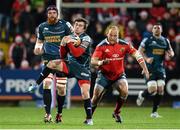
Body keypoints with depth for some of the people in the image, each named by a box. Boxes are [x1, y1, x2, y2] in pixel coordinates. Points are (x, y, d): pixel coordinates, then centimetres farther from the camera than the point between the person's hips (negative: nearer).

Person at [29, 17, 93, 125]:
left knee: (85, 92, -14)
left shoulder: (86, 39, -8)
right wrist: (63, 45, -7)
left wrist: (69, 43, -23)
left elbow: (77, 53, -21)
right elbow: (63, 56, 10)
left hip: (83, 69, -4)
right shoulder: (70, 37, 8)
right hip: (71, 65, 5)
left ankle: (89, 119, -6)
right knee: (52, 63, -17)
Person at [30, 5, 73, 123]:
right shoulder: (42, 27, 7)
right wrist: (37, 48, -3)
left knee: (61, 88, 2)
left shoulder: (65, 25, -2)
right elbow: (39, 41, 18)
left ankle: (59, 113, 23)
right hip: (48, 59, 1)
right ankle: (48, 114, -13)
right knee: (46, 84, -17)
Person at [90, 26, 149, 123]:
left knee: (124, 91, -23)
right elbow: (93, 61, -20)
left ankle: (116, 113, 0)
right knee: (96, 96, -9)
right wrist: (101, 62, -42)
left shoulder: (124, 45, -8)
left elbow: (137, 54, -5)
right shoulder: (101, 46, -14)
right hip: (104, 75, -1)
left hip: (119, 74, 1)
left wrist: (144, 69, -13)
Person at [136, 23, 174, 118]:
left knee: (160, 89, -3)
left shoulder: (165, 41, 13)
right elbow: (140, 51, -3)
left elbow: (171, 52, 22)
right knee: (153, 89, -16)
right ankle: (142, 95, 20)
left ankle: (154, 112, 8)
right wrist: (146, 59, -19)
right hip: (150, 68, -5)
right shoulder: (147, 40, -2)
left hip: (160, 68, 5)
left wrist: (170, 54, -2)